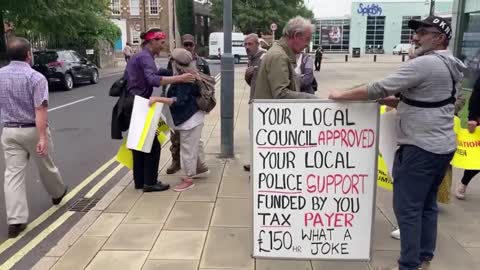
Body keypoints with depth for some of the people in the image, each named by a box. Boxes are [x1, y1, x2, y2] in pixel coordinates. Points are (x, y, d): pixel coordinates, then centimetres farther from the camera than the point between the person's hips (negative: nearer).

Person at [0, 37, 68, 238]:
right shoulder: (35, 77, -16)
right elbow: (40, 110, -24)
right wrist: (42, 138, -26)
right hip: (33, 130, -4)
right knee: (46, 167, 18)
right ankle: (57, 194, 43)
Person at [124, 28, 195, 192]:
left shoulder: (138, 56, 18)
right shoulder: (145, 57, -15)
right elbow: (153, 80, -32)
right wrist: (180, 78, -36)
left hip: (134, 104, 10)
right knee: (153, 144, -4)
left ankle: (139, 181, 21)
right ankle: (150, 182, 2)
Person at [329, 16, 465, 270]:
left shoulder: (423, 64, -17)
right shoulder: (451, 67, 13)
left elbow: (379, 88, -19)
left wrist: (341, 96, -9)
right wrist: (392, 101, 12)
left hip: (419, 147, -10)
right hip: (443, 146, 10)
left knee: (407, 208, -2)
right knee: (427, 205, 17)